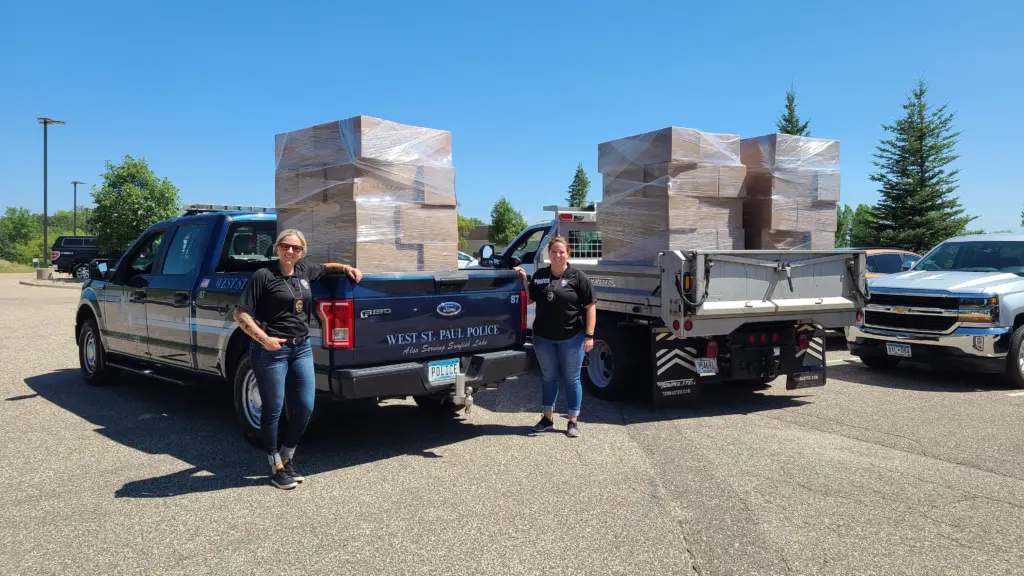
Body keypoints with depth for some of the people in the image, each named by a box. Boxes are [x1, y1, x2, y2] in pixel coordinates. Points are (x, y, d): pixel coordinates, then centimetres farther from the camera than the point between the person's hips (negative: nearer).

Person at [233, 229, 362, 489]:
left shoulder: (304, 272, 10)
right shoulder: (263, 276, -8)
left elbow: (325, 267, 33)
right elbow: (240, 314, -9)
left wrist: (346, 267, 15)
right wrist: (264, 339, -18)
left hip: (302, 348, 6)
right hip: (272, 351, -6)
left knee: (305, 407, 6)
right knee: (273, 409, 4)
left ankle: (287, 456, 27)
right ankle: (276, 467, 19)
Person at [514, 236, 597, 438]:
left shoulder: (577, 277, -6)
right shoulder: (540, 275, 7)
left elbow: (591, 306, -7)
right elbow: (529, 300, 14)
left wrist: (589, 335, -12)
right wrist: (524, 280, 0)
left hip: (571, 337, -4)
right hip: (543, 337, 4)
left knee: (571, 379, 6)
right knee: (548, 377, 14)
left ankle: (573, 421, 17)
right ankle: (547, 418, 26)